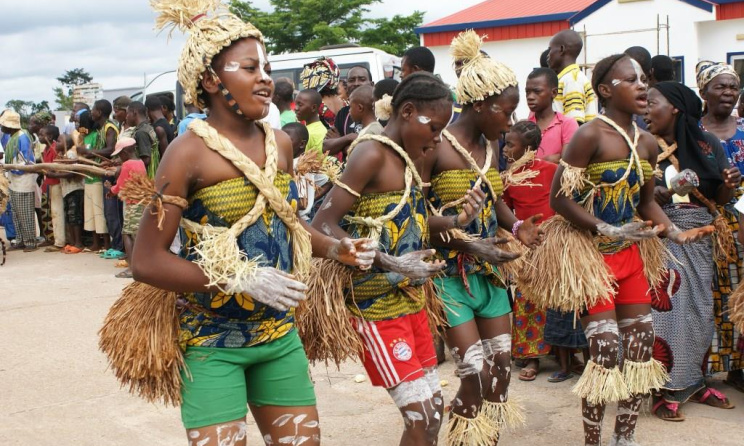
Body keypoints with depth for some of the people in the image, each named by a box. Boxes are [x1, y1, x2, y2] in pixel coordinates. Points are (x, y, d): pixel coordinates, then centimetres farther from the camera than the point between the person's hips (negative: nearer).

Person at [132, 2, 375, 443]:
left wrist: (336, 248, 2)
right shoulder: (190, 152, -15)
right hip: (213, 341, -6)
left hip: (281, 334, 6)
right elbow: (147, 260, -18)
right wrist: (242, 280, -24)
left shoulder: (281, 144, 4)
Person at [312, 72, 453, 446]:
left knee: (433, 410, 13)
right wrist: (388, 263, -27)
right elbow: (323, 225, -22)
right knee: (419, 414, -7)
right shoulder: (372, 152, -15)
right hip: (377, 304, -9)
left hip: (410, 298, 9)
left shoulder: (406, 158, 11)